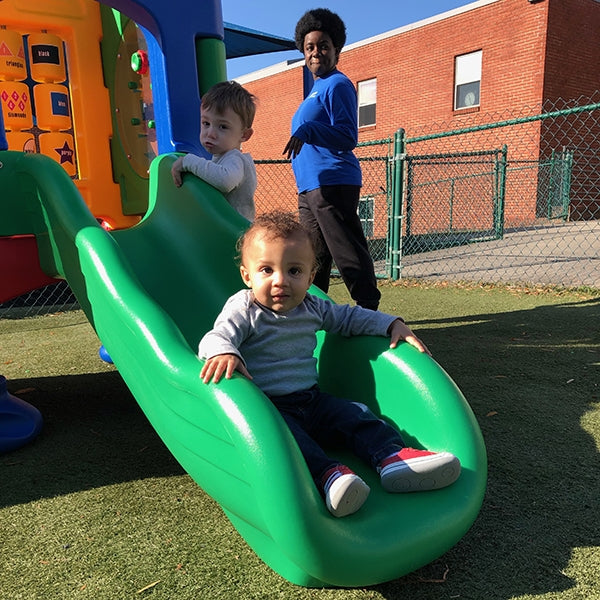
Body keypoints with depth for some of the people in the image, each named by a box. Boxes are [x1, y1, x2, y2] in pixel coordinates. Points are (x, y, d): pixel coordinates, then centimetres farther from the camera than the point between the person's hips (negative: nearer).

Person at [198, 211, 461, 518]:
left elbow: (349, 317, 21)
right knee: (284, 434, -35)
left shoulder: (312, 307, 8)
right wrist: (223, 353, -50)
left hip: (311, 399, 6)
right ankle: (327, 475, -52)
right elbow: (217, 336, -24)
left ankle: (393, 457, -26)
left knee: (355, 416, -13)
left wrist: (392, 324, 11)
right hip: (266, 406, -5)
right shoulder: (243, 309, -8)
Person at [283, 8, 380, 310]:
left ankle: (369, 309, -2)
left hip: (332, 183, -10)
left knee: (349, 253, -9)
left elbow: (348, 137, -16)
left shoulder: (337, 84, -5)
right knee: (313, 257, 13)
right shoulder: (317, 88, 23)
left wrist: (307, 130, -26)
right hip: (310, 185, 10)